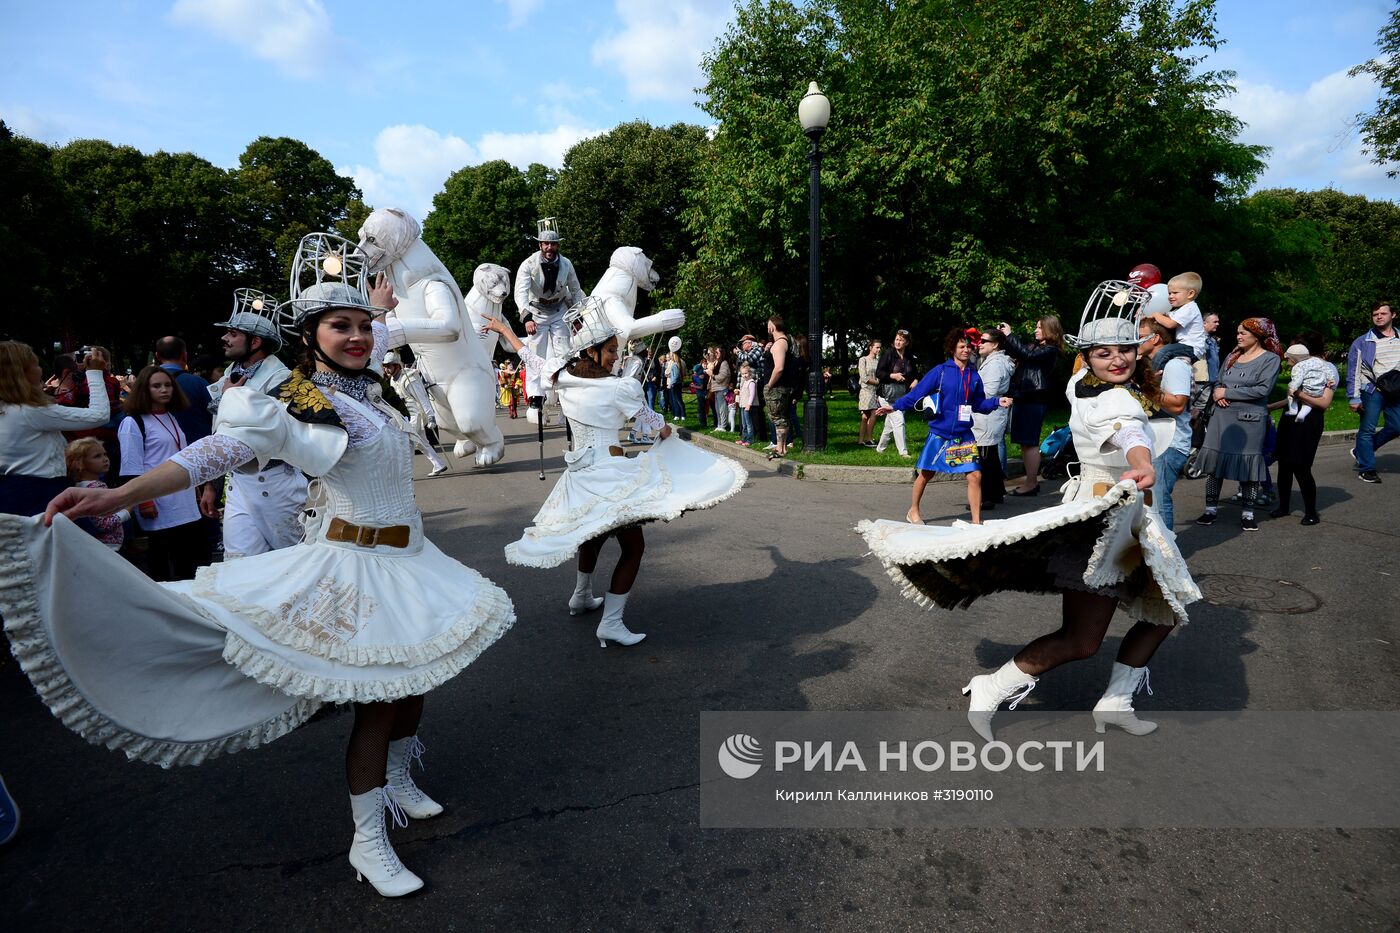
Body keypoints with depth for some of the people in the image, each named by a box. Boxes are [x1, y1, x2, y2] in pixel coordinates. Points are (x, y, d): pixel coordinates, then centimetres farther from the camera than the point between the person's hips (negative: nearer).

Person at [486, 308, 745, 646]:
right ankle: (611, 623, -1)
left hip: (579, 474, 7)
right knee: (633, 545, 3)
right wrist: (666, 430, 22)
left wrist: (503, 328, 37)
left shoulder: (562, 375, 0)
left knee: (594, 533, 30)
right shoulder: (623, 387, -15)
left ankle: (581, 598, 46)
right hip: (609, 474, -7)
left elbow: (529, 356, 19)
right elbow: (657, 425, -2)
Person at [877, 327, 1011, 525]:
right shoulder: (941, 371, -6)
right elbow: (917, 393, -8)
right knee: (926, 473, 10)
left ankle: (976, 521, 6)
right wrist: (895, 406, -14)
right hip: (939, 434, -3)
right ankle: (913, 511, 30)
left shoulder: (974, 376, 6)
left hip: (964, 435, 3)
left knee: (975, 475, -5)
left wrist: (997, 402, -4)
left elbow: (979, 404, 11)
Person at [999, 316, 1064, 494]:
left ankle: (1031, 483, -6)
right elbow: (1013, 353, 23)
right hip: (1022, 398, 9)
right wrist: (1003, 336, 8)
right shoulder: (1034, 346, 18)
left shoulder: (1051, 350, -7)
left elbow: (1027, 354, -21)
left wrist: (1010, 335, -16)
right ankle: (1031, 477, 21)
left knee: (1030, 442, -9)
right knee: (1024, 441, 12)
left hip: (1035, 400, -9)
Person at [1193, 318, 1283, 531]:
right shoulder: (1232, 357, 13)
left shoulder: (1270, 359, -2)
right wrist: (1217, 394, -6)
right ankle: (1211, 509, 11)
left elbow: (1263, 389, -14)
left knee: (1248, 465, 2)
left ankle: (1248, 513, 12)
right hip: (1222, 417, 4)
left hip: (1249, 420, -4)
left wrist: (1227, 392, -12)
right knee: (1214, 463, 2)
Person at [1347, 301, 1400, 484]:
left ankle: (1361, 452, 23)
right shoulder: (1362, 343, -2)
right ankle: (1366, 468, 5)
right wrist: (1354, 398, -8)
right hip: (1372, 391, -4)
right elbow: (1353, 371, -3)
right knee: (1368, 429, -3)